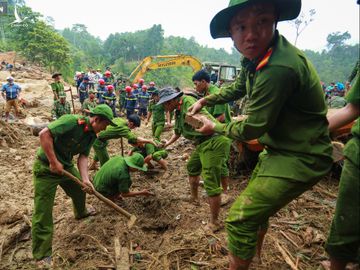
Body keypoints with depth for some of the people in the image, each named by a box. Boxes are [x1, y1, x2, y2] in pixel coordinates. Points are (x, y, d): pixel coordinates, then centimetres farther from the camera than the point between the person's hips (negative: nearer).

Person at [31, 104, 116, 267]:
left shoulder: (92, 135, -1)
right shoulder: (72, 121, -28)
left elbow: (83, 157, -5)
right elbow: (44, 134, -32)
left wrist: (85, 179, -20)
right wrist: (53, 162, -29)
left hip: (66, 165, 8)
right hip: (46, 167, -8)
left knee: (80, 189, 25)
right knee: (43, 212, -4)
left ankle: (80, 212, 58)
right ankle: (42, 256, 6)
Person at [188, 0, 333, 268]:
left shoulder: (278, 69, -32)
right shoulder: (255, 55, -2)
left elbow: (252, 128, -23)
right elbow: (238, 87, 18)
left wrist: (215, 128, -7)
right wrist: (205, 100, 10)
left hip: (299, 158, -10)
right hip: (279, 149, 10)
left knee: (241, 217, -10)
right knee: (256, 205, 27)